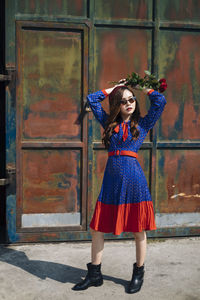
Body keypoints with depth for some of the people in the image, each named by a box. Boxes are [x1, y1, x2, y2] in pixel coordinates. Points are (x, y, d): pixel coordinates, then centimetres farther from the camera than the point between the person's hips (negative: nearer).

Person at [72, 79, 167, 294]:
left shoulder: (143, 124, 9)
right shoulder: (109, 123, 15)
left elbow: (160, 101, 0)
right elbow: (92, 99, 17)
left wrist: (141, 88, 14)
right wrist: (114, 88, 19)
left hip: (134, 178, -2)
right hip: (111, 179, 3)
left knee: (138, 230, 5)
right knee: (97, 228, 4)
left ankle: (138, 274, 22)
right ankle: (94, 275, 18)